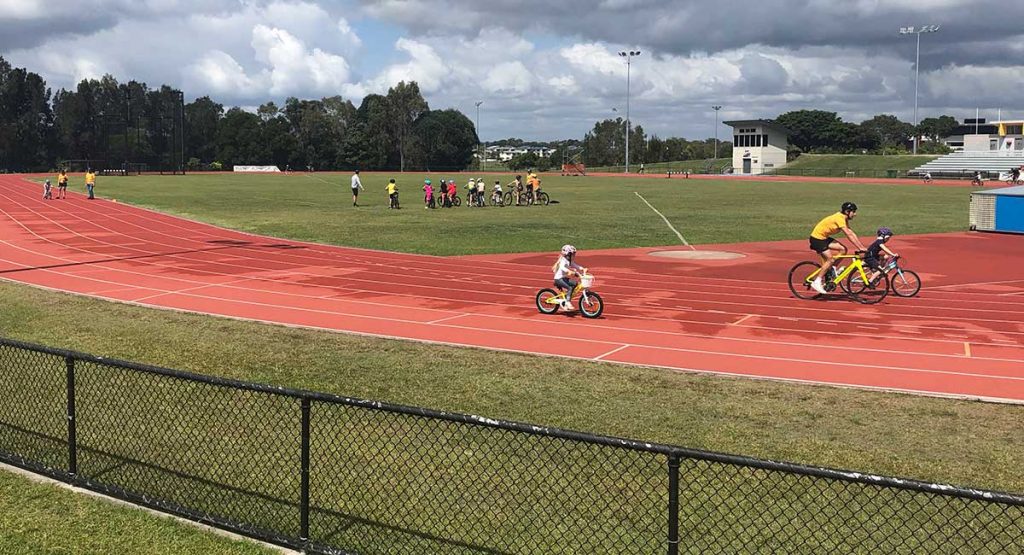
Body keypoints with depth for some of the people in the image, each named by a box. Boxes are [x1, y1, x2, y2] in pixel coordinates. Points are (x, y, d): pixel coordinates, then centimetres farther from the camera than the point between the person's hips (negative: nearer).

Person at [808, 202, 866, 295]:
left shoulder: (844, 219, 7)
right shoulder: (839, 218, -22)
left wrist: (862, 246, 2)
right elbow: (849, 235, -26)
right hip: (817, 238, -9)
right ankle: (817, 282, -10)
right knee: (830, 259, -15)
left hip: (824, 237, 9)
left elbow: (852, 233, 8)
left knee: (843, 249, 0)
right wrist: (860, 248, -25)